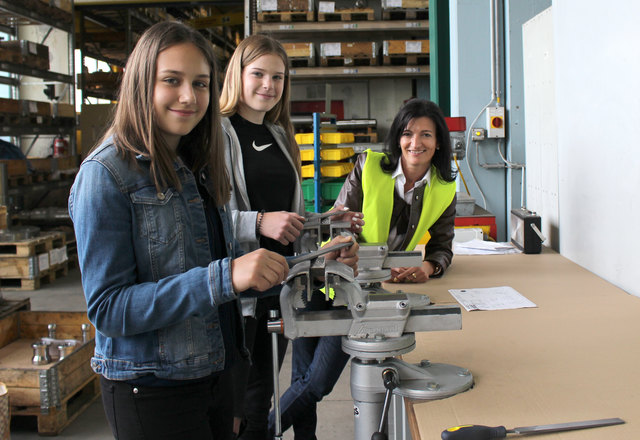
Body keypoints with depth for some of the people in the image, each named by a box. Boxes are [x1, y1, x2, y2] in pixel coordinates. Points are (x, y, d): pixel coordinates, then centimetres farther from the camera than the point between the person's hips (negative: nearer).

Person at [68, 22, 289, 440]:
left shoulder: (196, 168, 9)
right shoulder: (106, 174, -14)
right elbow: (108, 309, -20)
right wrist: (224, 277, -29)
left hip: (214, 372, 7)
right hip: (151, 390, -7)